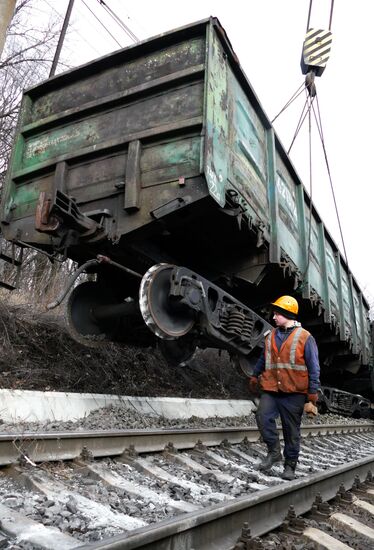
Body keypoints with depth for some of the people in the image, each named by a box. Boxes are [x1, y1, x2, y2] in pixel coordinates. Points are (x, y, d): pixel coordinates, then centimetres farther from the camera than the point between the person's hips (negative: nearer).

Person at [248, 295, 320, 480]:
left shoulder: (305, 338, -4)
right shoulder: (271, 336, 9)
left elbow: (313, 367, -3)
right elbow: (263, 359, 22)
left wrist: (313, 391, -7)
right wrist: (255, 375, 22)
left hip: (294, 393, -3)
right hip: (271, 390, 3)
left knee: (292, 431, 6)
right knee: (263, 416, -18)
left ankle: (290, 465, 23)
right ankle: (274, 451, 3)